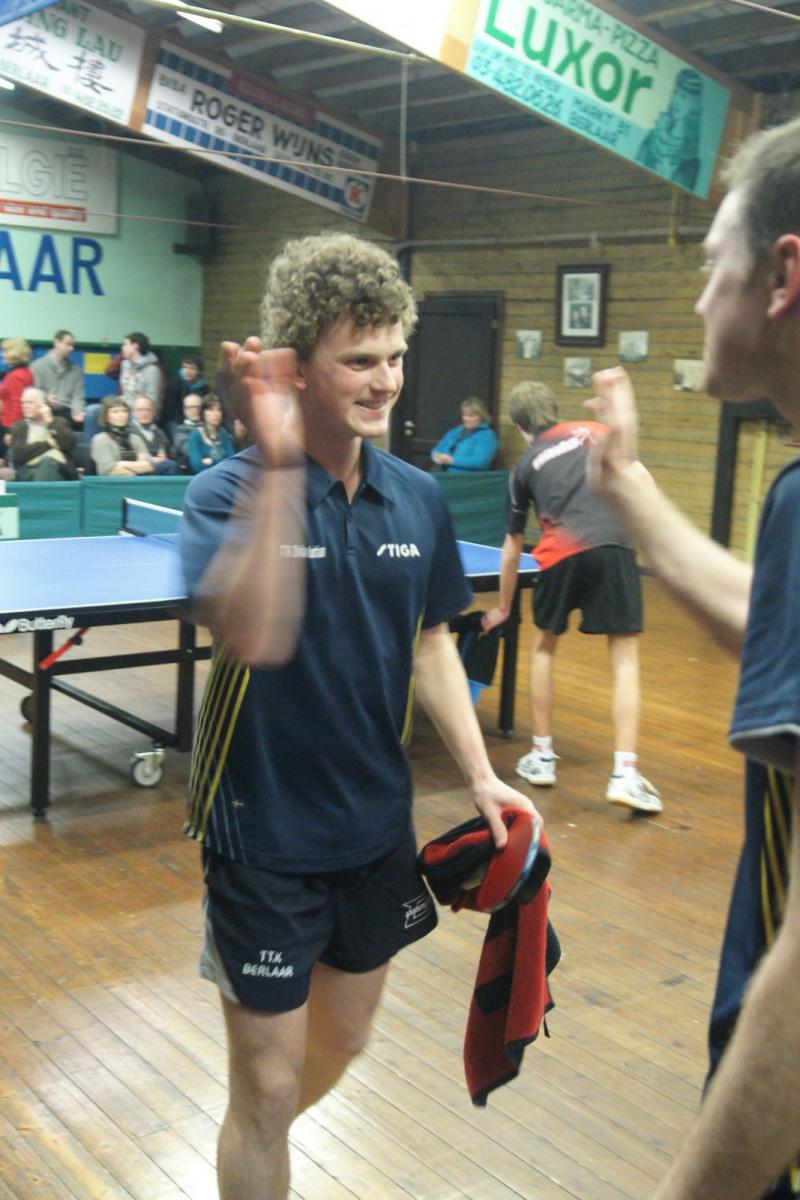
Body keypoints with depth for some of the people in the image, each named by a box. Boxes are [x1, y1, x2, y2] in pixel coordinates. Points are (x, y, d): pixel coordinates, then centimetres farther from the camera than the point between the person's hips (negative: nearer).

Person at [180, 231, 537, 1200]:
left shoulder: (418, 499, -1)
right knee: (266, 1083, 6)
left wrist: (479, 774, 2)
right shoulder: (230, 492, -17)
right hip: (263, 835, -6)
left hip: (377, 827, 6)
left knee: (343, 1040, 24)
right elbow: (254, 637, -35)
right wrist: (279, 464, -37)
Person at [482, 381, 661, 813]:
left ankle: (542, 756, 28)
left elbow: (512, 547, 25)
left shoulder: (525, 466, 20)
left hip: (561, 553, 0)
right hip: (615, 546, 0)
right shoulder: (593, 432, 22)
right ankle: (625, 773, -6)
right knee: (624, 658, 4)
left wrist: (503, 607, 35)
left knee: (544, 647, 23)